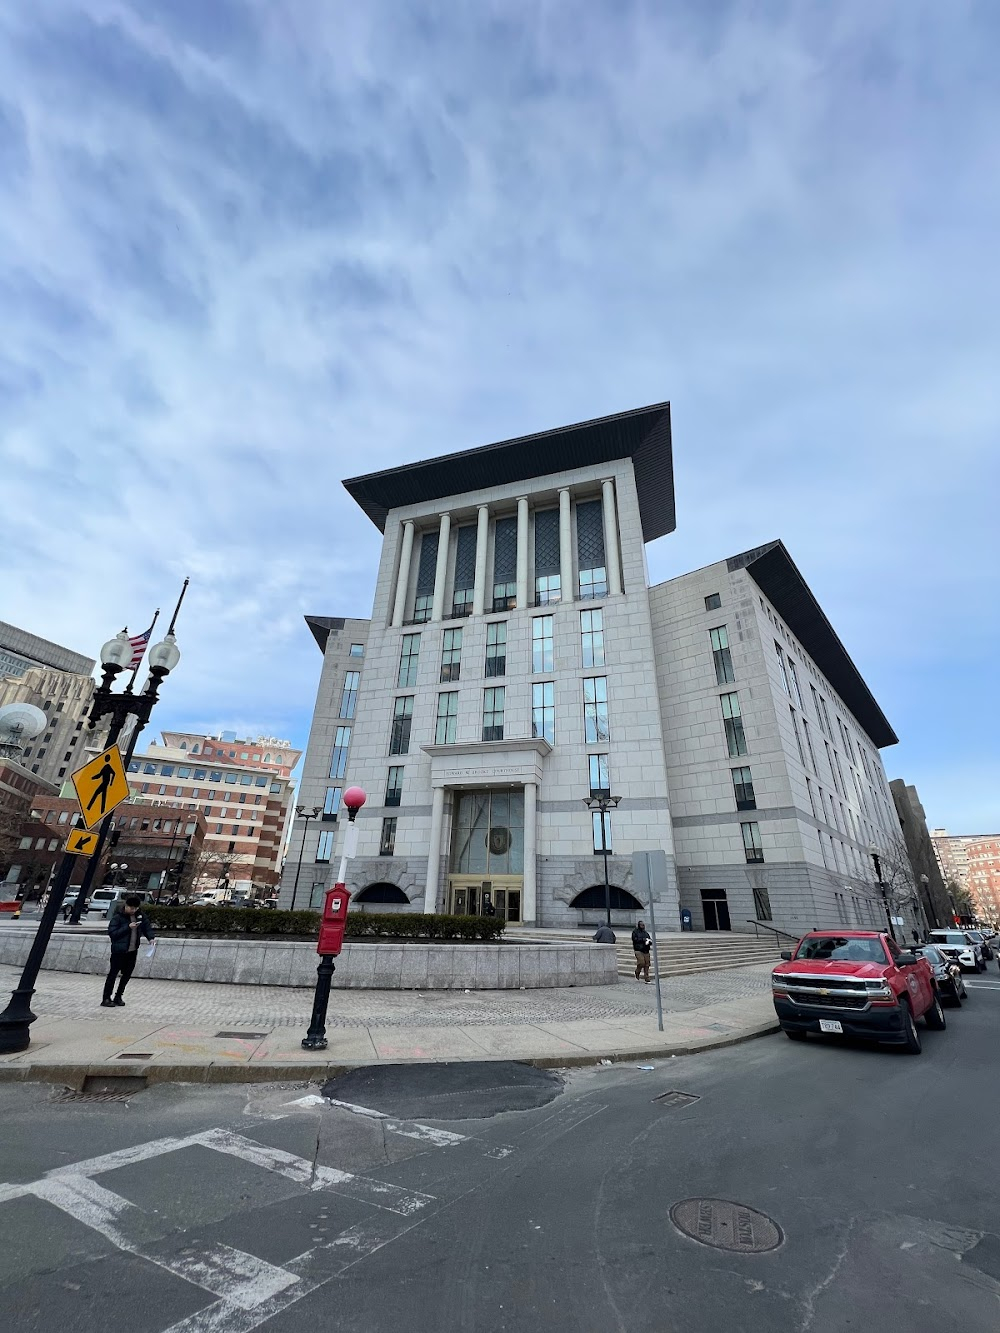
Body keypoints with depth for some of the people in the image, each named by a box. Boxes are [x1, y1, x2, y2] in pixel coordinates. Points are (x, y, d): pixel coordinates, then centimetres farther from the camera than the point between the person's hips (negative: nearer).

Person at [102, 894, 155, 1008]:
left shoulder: (139, 915, 1)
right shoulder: (118, 916, -15)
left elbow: (146, 926, 12)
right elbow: (112, 932, -17)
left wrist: (150, 937, -3)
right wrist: (128, 927, -25)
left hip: (133, 950, 5)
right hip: (119, 950, -5)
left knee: (127, 974, 10)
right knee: (113, 974, 0)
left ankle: (118, 997, 23)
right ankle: (106, 999, 11)